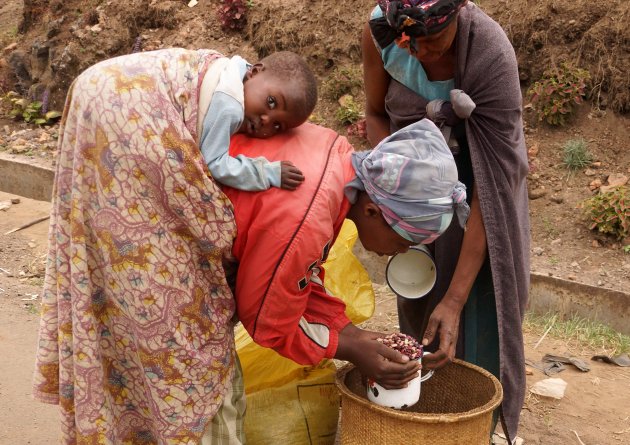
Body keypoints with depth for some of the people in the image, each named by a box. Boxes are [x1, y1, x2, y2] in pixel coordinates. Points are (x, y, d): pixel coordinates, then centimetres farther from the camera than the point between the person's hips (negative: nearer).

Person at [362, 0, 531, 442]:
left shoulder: (493, 55, -35)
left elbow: (489, 189, -33)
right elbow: (376, 113, -6)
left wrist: (455, 299, -35)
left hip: (475, 170, -2)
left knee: (479, 300, -4)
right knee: (417, 293, 5)